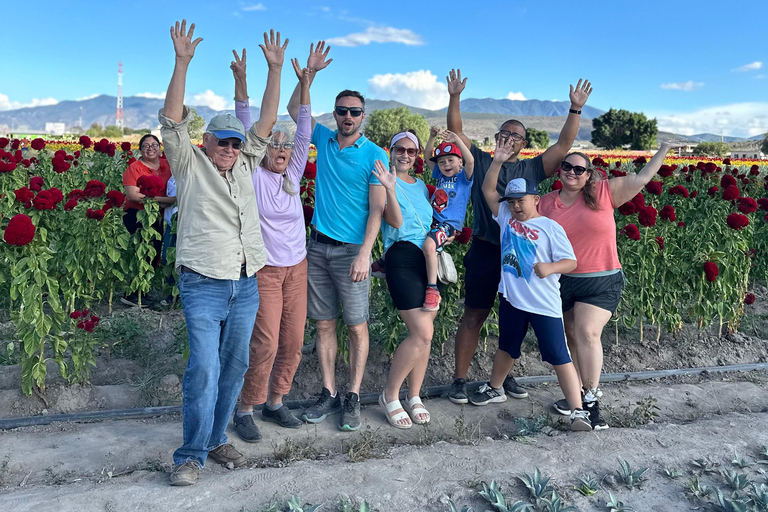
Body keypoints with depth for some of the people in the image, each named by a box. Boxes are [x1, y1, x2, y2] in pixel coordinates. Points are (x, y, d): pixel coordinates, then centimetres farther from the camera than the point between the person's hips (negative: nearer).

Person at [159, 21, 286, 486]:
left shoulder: (245, 167, 16)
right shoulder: (190, 166, 5)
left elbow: (267, 122, 13)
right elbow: (174, 120, -7)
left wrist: (275, 68, 9)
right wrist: (183, 62, -13)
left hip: (246, 286, 5)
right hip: (204, 285, -5)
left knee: (235, 365, 9)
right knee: (204, 368, -10)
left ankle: (216, 439, 23)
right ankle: (192, 455, 3)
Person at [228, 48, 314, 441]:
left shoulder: (292, 175, 8)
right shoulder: (253, 176, -3)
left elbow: (303, 132, 3)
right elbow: (245, 129, -11)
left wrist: (305, 85, -3)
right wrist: (241, 81, -19)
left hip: (296, 267, 5)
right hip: (264, 270, -5)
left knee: (293, 342, 8)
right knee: (265, 344, -8)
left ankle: (274, 402, 26)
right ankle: (245, 410, 11)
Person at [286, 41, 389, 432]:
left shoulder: (374, 155, -4)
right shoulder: (324, 140, 9)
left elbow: (377, 209, -10)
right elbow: (295, 109, 21)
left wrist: (365, 253, -20)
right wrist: (310, 72, 9)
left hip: (351, 250, -4)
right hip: (317, 246, 4)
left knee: (356, 326, 0)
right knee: (324, 323, 8)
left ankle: (353, 399, 11)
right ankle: (328, 394, 19)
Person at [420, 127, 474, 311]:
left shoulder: (464, 177, -1)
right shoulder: (440, 175, 16)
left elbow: (470, 160, -21)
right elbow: (427, 158, 20)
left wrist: (457, 139, -22)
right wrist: (432, 137, 7)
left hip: (449, 224, -8)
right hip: (432, 219, 8)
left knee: (429, 245, -35)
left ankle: (433, 290, -29)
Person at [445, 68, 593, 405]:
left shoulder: (532, 169, 11)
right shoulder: (480, 162, 7)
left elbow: (563, 145, 7)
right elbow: (456, 132, 4)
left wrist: (575, 110, 0)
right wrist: (454, 98, -4)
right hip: (484, 252, -3)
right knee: (473, 316, 2)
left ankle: (505, 377, 28)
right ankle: (459, 379, 12)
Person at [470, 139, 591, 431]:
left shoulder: (550, 227, -9)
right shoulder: (506, 217, 6)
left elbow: (570, 261, -11)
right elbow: (488, 190, 5)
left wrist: (550, 267, -31)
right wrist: (498, 161, -4)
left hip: (544, 304, -5)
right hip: (511, 299, 5)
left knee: (559, 357, -5)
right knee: (506, 348, 24)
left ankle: (578, 411, 0)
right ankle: (495, 389, 45)